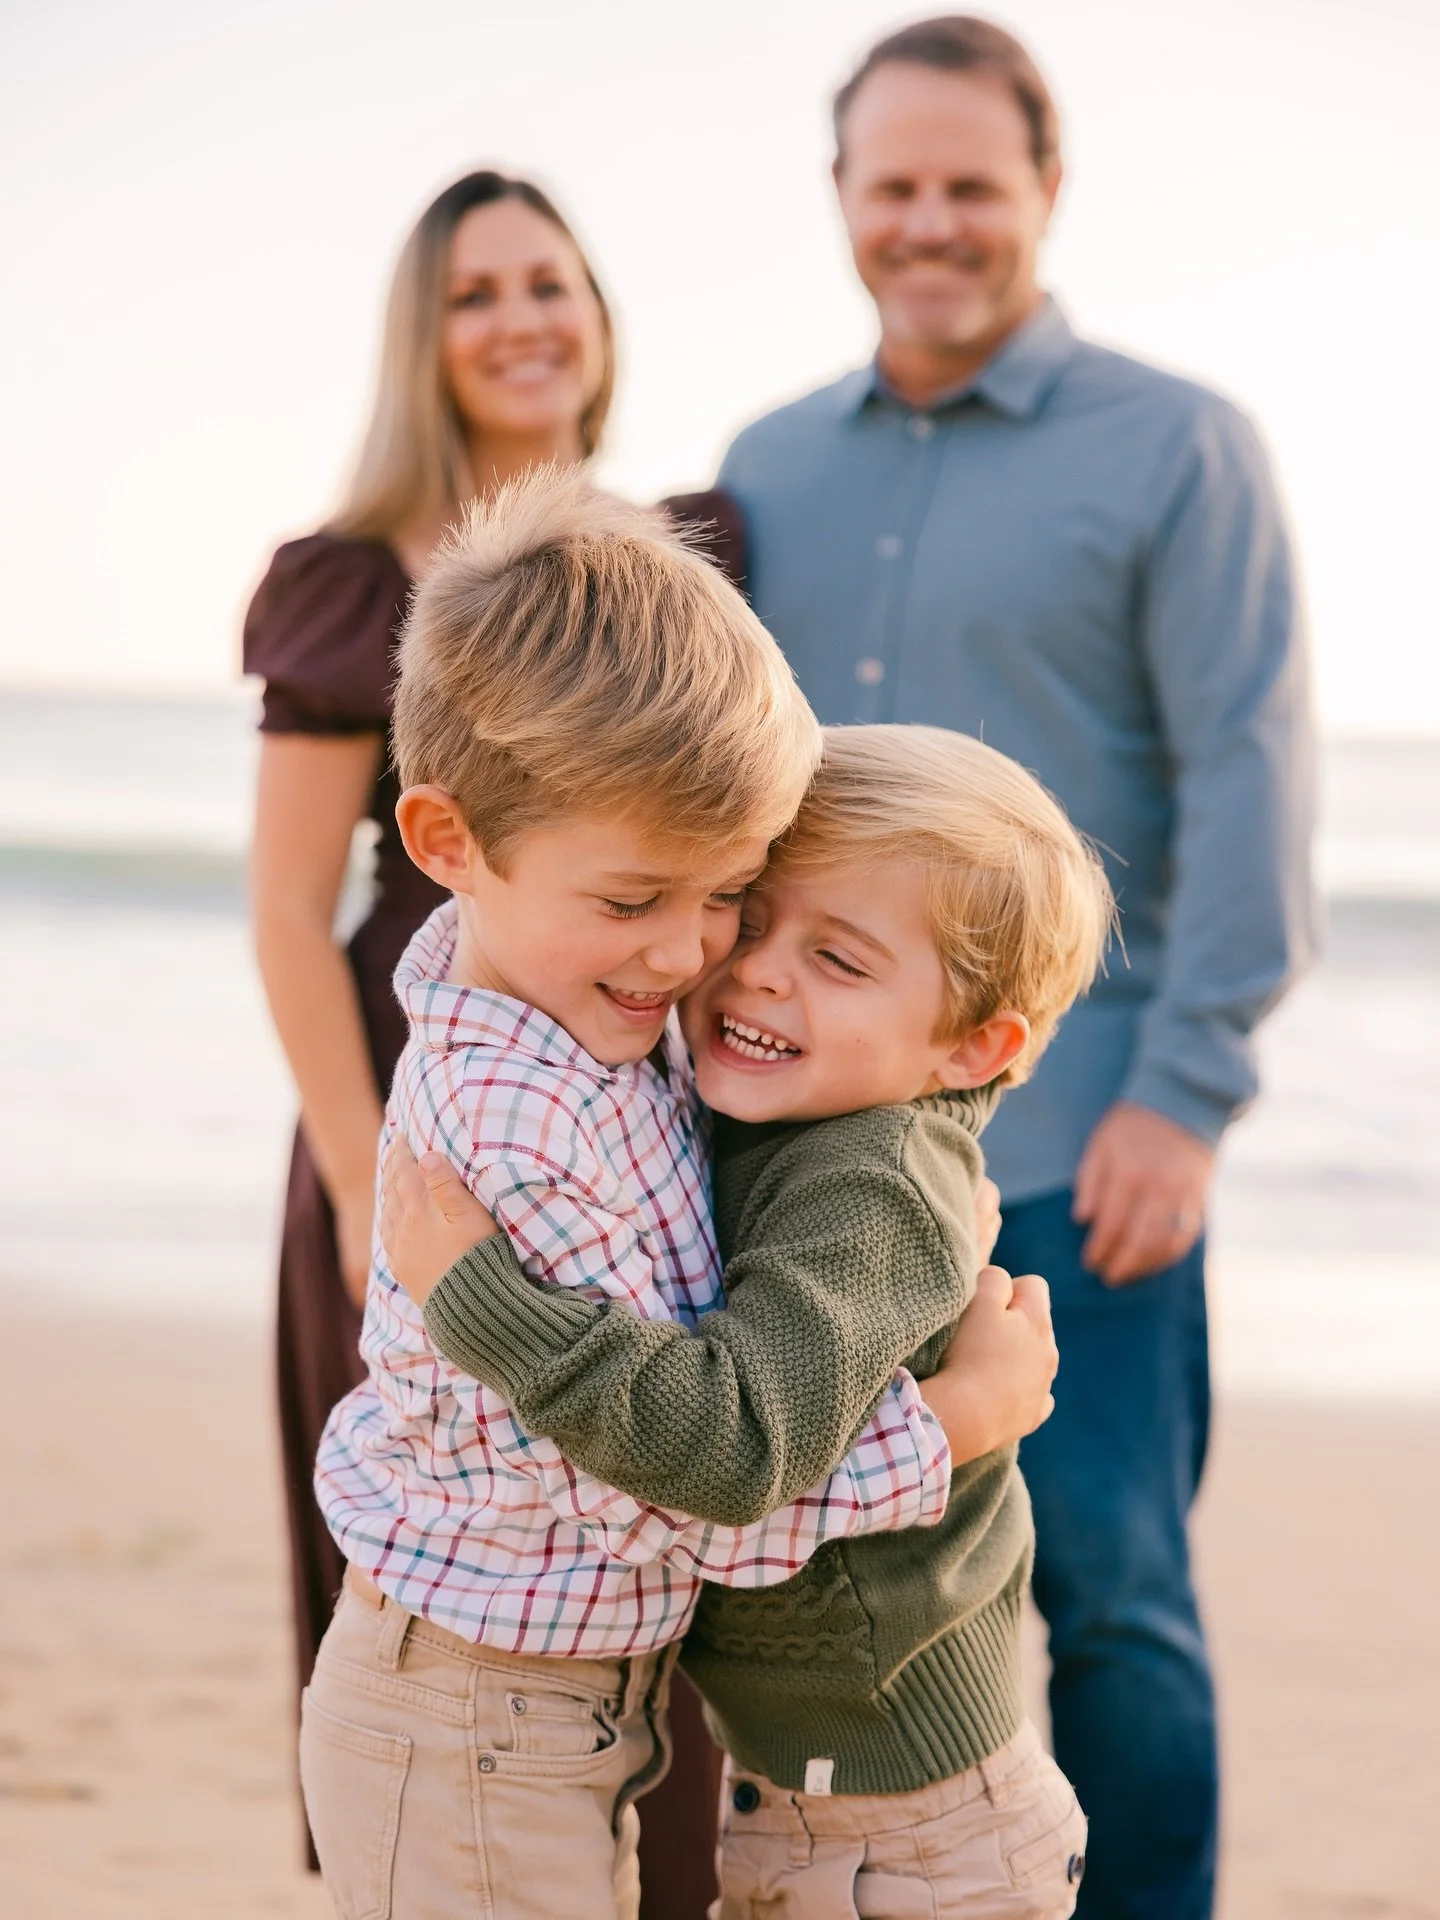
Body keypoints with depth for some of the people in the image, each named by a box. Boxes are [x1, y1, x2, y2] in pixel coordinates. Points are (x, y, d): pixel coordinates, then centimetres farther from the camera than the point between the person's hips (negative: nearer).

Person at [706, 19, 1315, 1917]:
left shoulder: (1177, 447, -2)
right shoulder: (771, 466, 13)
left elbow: (1248, 780, -7)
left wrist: (1185, 1098, -14)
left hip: (1062, 1137, -5)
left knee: (1107, 1594, 0)